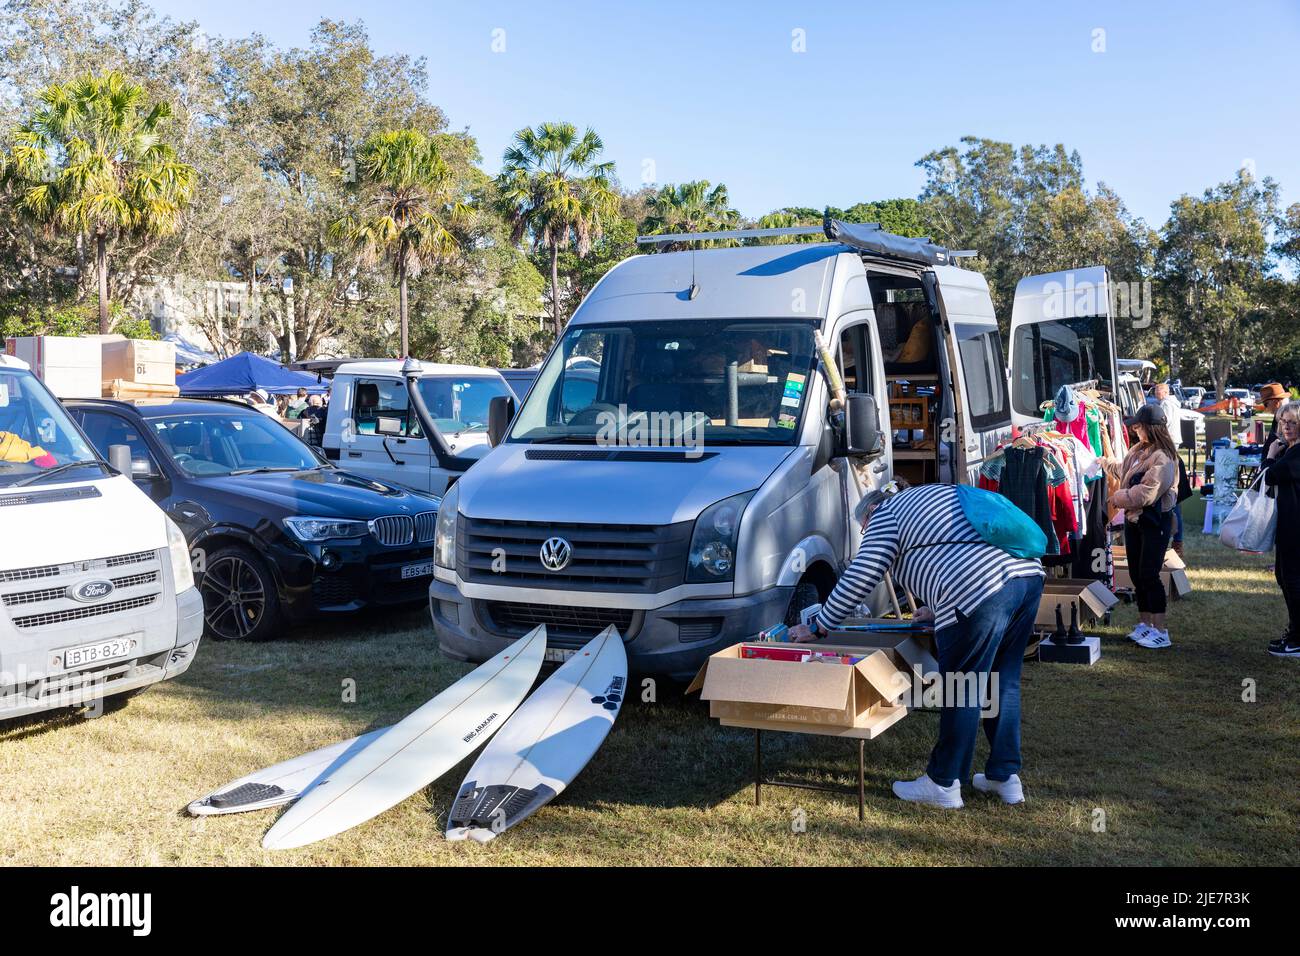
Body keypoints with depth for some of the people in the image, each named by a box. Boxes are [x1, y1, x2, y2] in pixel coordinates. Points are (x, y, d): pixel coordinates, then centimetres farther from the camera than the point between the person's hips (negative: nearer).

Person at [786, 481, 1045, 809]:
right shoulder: (935, 493, 33)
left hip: (979, 592, -9)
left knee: (961, 691, 2)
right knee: (1003, 682, 18)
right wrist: (940, 610, 43)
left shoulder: (885, 514, 10)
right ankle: (1006, 777, 25)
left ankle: (944, 784, 13)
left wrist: (816, 627, 12)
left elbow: (859, 579, 5)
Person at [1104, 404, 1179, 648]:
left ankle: (1161, 631, -2)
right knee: (1136, 573, 13)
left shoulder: (1163, 458, -21)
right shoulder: (1138, 450, 8)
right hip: (1133, 518, 9)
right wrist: (1103, 462, 34)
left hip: (1155, 521, -9)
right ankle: (1144, 624, 24)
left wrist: (1119, 498, -15)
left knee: (1149, 574, -9)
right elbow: (1123, 470, 28)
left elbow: (1147, 492, -27)